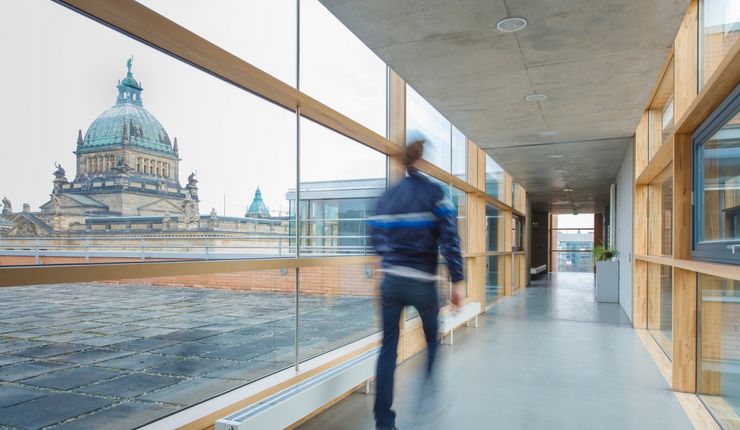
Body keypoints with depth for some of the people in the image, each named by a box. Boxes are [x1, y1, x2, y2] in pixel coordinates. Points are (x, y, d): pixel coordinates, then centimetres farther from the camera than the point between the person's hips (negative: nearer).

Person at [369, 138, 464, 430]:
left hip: (391, 281, 4)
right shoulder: (435, 193, -6)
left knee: (388, 348, 8)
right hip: (422, 283, -3)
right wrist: (457, 282, -10)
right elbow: (450, 239, -13)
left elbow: (377, 238, 11)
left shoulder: (386, 196, 7)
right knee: (433, 342, 20)